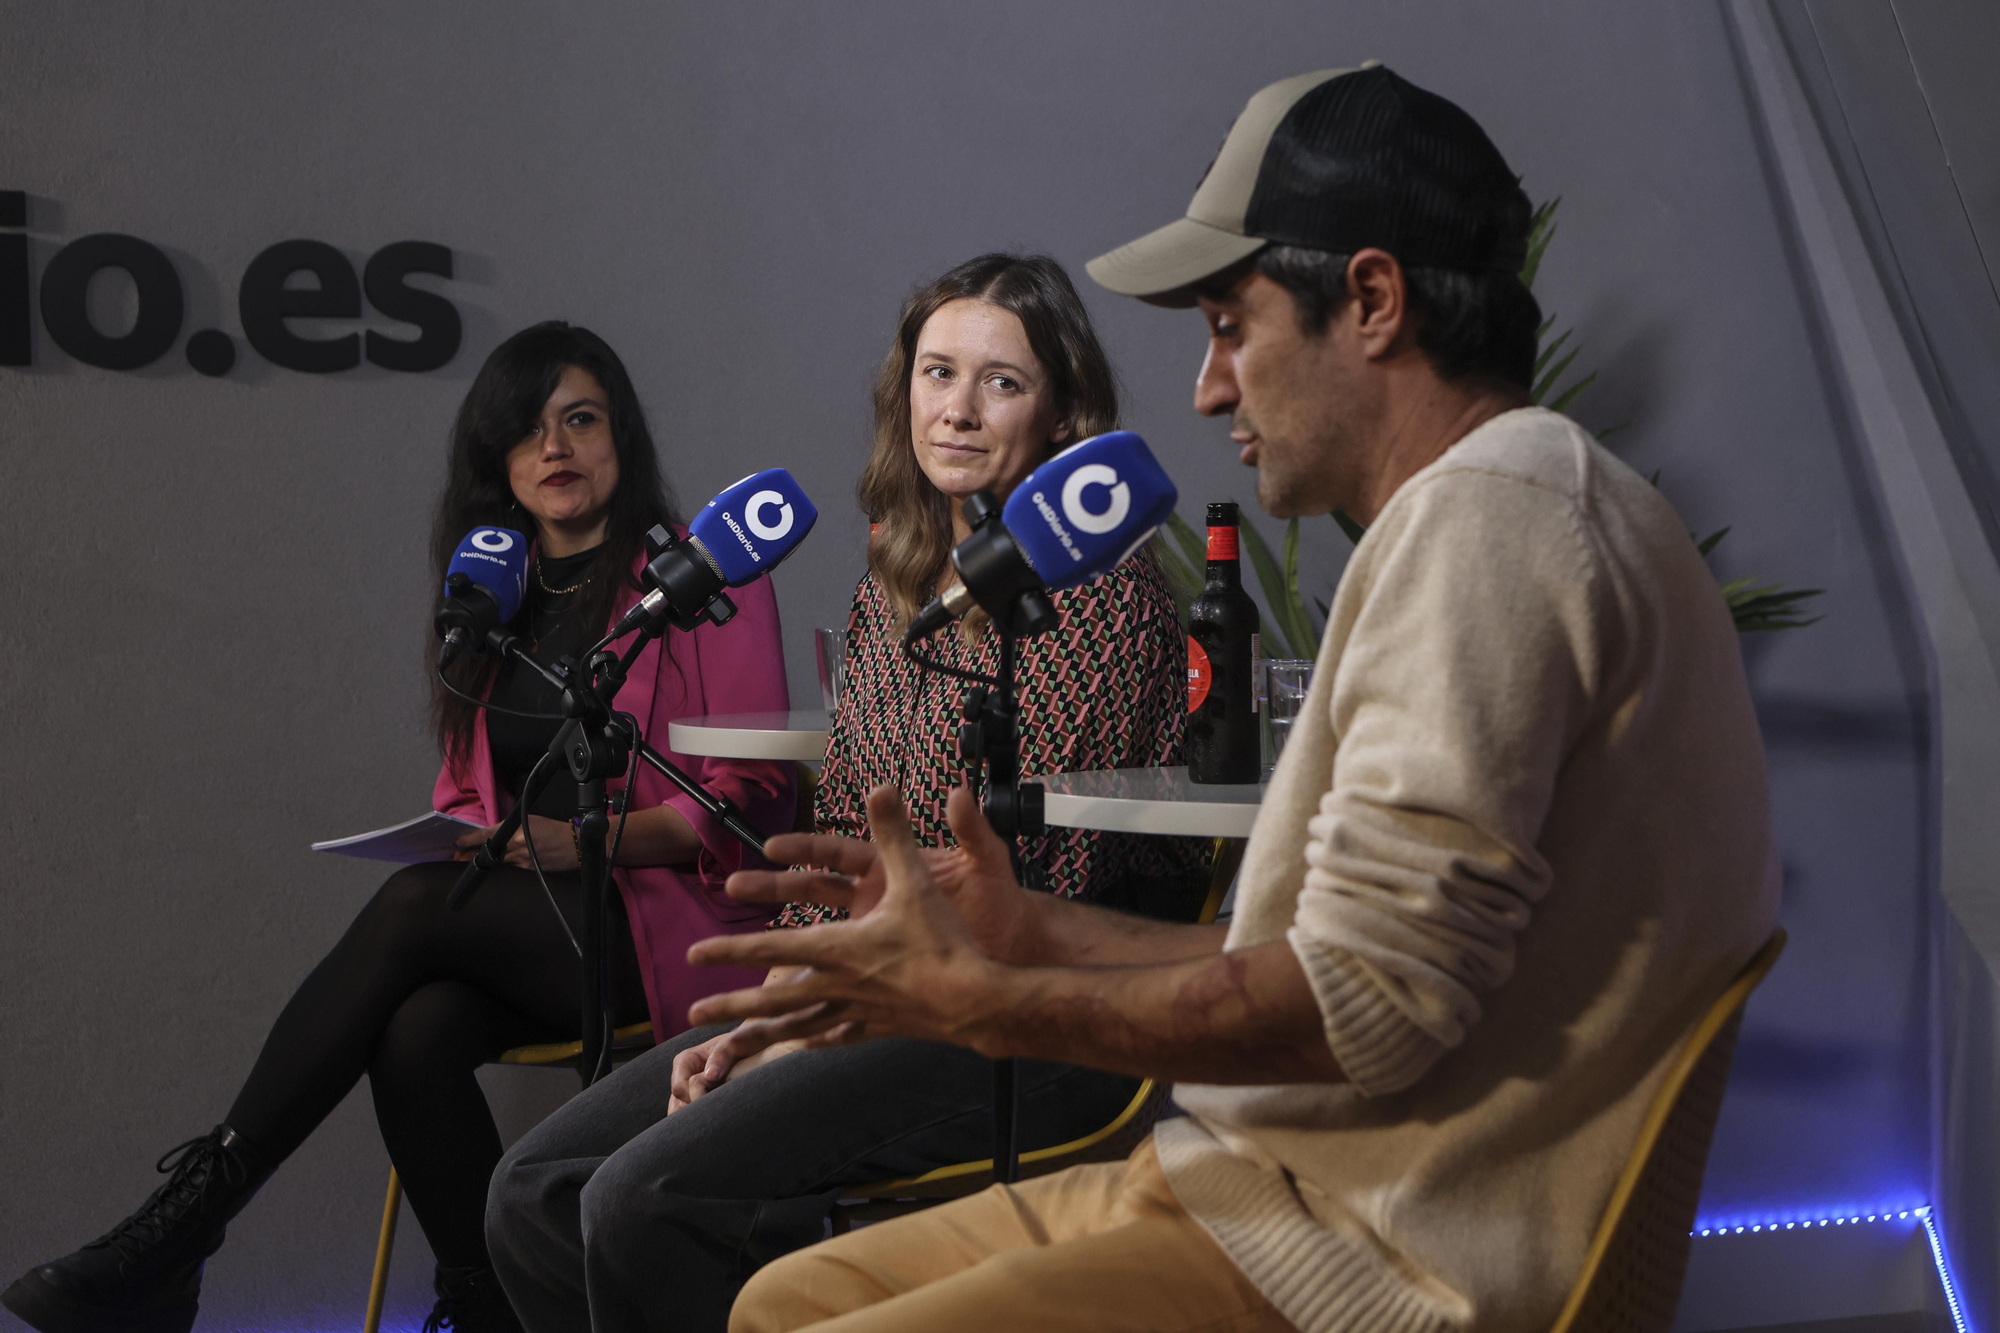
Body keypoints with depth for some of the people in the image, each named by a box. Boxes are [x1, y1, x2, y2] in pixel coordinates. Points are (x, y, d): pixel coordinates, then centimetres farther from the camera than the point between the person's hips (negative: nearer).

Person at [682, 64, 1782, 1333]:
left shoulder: (1492, 514, -16)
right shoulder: (1489, 512, 19)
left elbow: (1362, 1004, -22)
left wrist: (982, 1002, -11)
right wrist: (1031, 932, 12)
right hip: (1316, 1184, 10)